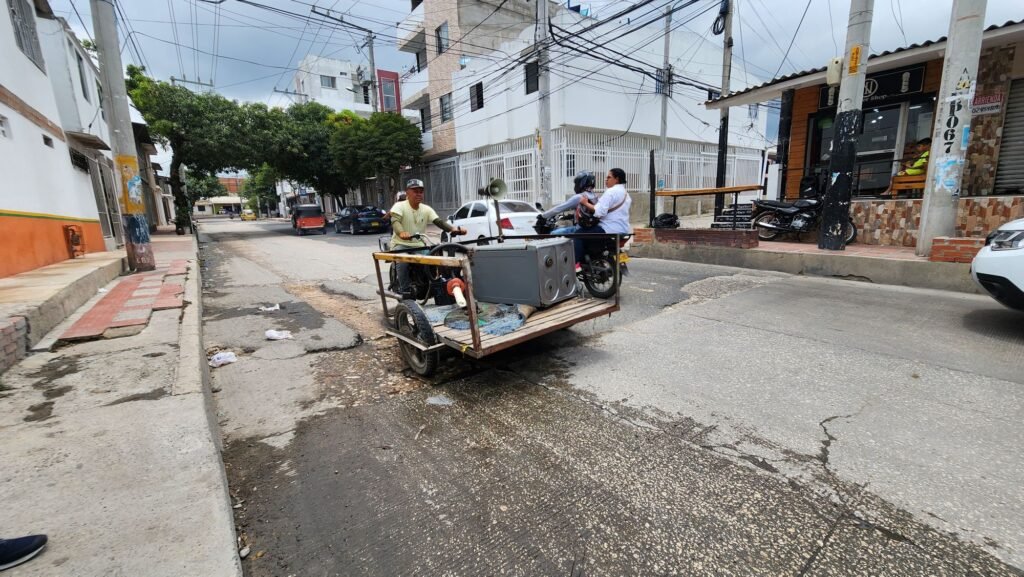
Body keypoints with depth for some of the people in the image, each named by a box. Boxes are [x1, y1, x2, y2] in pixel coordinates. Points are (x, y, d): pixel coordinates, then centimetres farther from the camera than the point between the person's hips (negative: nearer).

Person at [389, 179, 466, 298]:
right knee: (403, 262, -34)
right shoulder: (399, 206, -8)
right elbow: (395, 221, -27)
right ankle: (405, 292, -19)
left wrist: (453, 229, -31)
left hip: (419, 246, 4)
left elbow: (439, 221, -10)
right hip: (401, 244, -3)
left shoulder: (426, 209, 4)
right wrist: (401, 232, -50)